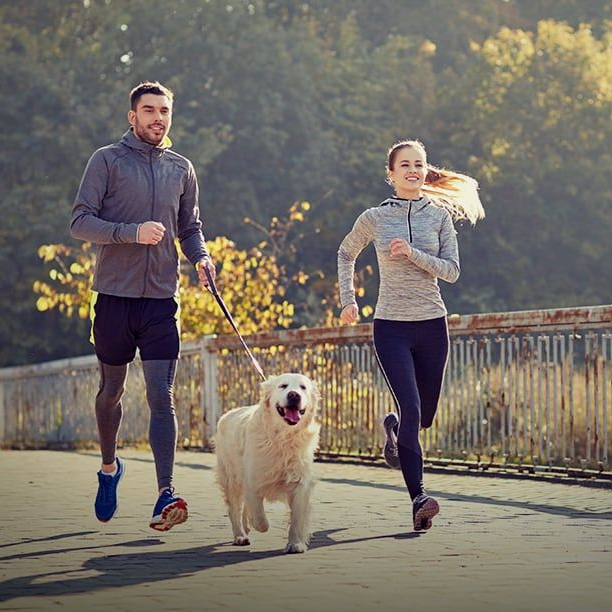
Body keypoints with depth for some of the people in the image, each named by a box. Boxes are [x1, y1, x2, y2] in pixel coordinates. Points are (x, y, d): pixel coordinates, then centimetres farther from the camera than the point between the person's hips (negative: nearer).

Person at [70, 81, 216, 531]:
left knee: (161, 395, -9)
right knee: (111, 389, 13)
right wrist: (132, 232, -20)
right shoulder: (108, 160, -1)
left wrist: (201, 256, -2)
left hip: (161, 298, 2)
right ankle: (109, 467, 37)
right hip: (114, 295, -1)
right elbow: (80, 222, -6)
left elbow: (190, 227, 20)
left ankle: (166, 495, -16)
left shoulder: (181, 169, 11)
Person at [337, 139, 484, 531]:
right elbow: (346, 254, 19)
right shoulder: (374, 218, 1)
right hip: (391, 326, -2)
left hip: (432, 325, 2)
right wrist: (348, 300, 12)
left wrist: (413, 254, -16)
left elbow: (452, 271, -3)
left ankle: (394, 428, 49)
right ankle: (419, 498, -18)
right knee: (411, 409, -17)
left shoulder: (439, 216, 3)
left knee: (425, 416, 12)